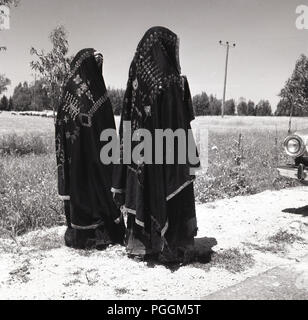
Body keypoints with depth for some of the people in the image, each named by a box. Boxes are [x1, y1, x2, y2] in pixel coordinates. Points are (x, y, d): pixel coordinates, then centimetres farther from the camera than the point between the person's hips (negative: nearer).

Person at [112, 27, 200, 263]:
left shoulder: (137, 77, 5)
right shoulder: (171, 80, -12)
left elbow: (130, 118, 6)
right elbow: (180, 122, -13)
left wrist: (136, 150, 12)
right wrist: (190, 156, -6)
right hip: (168, 153, -6)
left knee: (143, 196, 14)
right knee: (171, 199, 6)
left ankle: (141, 245, 26)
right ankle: (171, 249, 17)